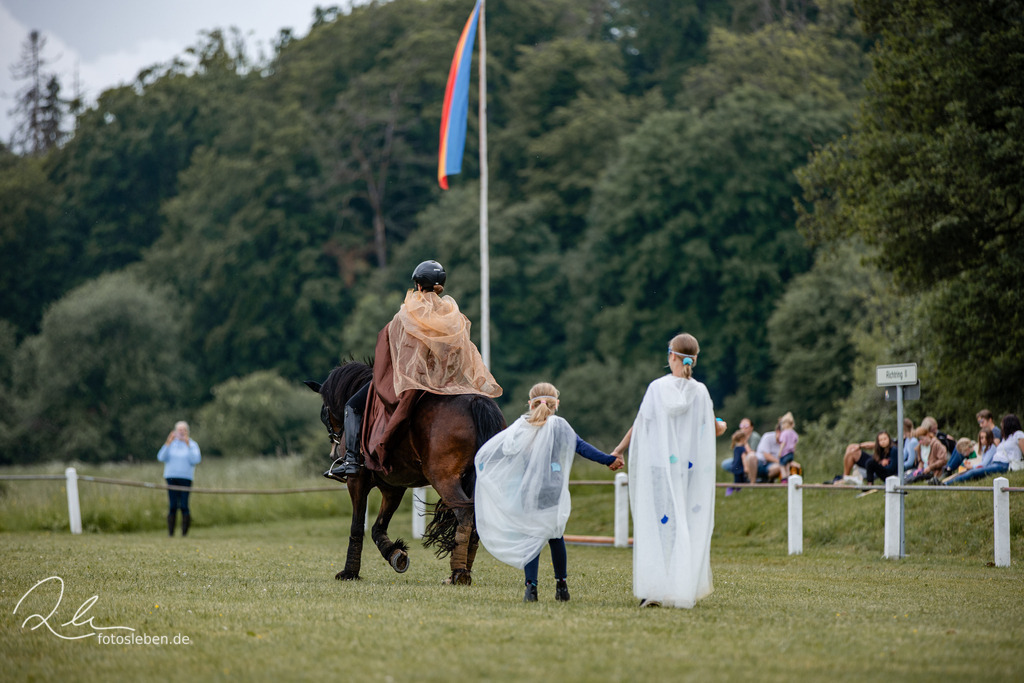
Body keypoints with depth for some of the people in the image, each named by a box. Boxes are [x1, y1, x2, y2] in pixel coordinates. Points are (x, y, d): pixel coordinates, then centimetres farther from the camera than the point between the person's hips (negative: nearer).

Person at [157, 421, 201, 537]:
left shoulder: (192, 445, 6)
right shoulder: (171, 444, 12)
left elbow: (195, 460, -9)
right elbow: (161, 458, -1)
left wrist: (188, 445, -15)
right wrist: (168, 444, -11)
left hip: (185, 479, -2)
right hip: (171, 478, 2)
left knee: (184, 506, -9)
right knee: (172, 506, -3)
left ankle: (185, 532, -4)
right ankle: (170, 532, -1)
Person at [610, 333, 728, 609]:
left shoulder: (657, 388, -6)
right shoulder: (700, 392, -1)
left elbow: (639, 425, -1)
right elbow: (714, 429, 7)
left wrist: (619, 449, 13)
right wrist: (722, 426, 31)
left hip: (660, 467, -2)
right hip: (693, 469, 2)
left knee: (656, 526, 2)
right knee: (690, 526, 9)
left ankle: (654, 590, -4)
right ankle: (686, 590, 9)